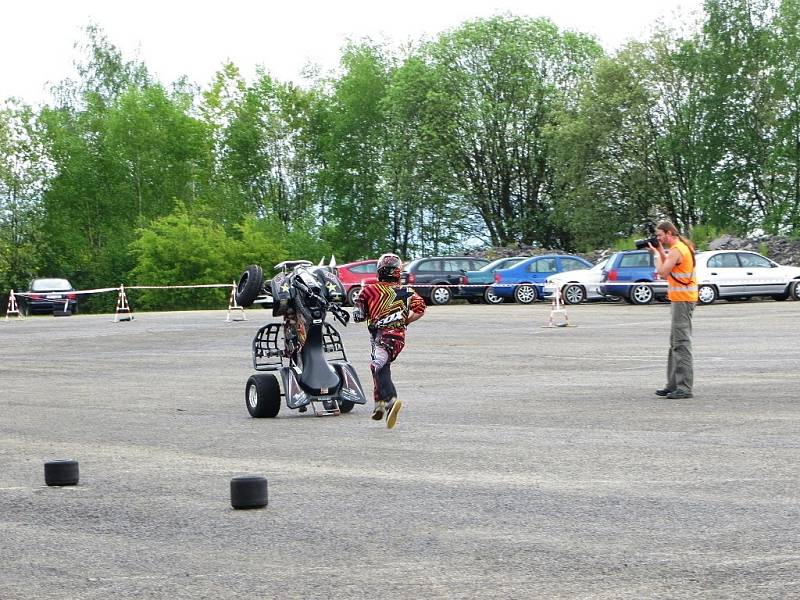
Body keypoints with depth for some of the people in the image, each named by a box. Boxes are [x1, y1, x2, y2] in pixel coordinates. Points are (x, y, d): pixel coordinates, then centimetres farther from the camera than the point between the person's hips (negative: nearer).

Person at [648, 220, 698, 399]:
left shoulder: (676, 250, -17)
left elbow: (663, 272, -20)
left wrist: (657, 253, -8)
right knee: (675, 343, 15)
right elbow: (669, 266, 17)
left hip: (682, 300, -11)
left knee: (681, 343, -11)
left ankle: (684, 388, -13)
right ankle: (673, 384, 20)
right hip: (681, 299, 11)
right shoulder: (684, 246, 15)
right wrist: (660, 251, 7)